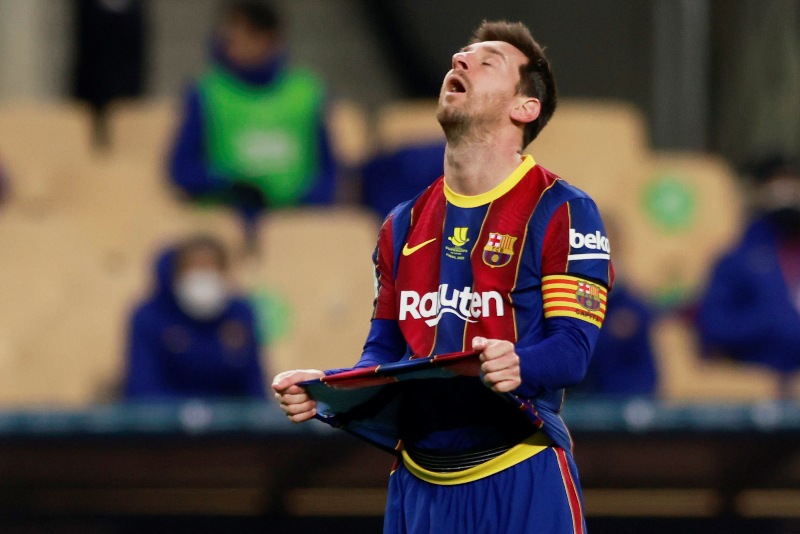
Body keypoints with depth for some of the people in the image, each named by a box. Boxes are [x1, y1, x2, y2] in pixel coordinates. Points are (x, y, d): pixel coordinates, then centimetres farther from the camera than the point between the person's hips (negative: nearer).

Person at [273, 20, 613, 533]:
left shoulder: (561, 212, -4)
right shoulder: (404, 225, 16)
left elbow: (572, 348, -13)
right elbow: (384, 350, 17)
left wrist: (519, 366, -34)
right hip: (419, 487, 5)